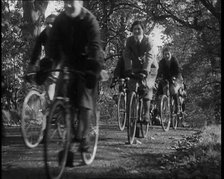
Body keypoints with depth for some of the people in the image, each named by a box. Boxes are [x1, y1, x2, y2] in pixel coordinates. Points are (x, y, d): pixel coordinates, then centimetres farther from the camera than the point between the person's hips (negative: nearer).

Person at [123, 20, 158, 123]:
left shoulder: (148, 41, -20)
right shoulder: (130, 40, -11)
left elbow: (149, 56, -31)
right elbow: (127, 56, -17)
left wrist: (145, 70, -44)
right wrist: (128, 69, -31)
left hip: (149, 68, -3)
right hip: (136, 67, 3)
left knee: (146, 87, -20)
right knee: (131, 86, -11)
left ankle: (147, 113, -18)